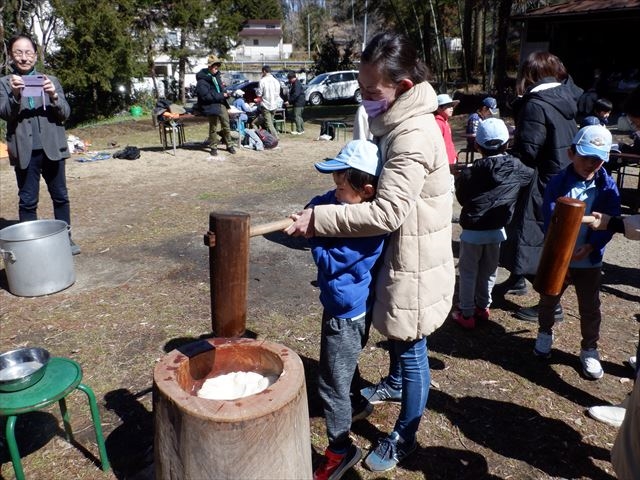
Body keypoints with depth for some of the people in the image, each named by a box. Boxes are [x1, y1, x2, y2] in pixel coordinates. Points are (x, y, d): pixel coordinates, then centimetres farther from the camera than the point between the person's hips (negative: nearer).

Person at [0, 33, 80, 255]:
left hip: (52, 147, 1)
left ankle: (66, 238, 20)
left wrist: (54, 96, -19)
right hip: (25, 150, -1)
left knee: (60, 196, 8)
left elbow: (65, 113, 1)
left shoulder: (51, 80, 8)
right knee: (27, 201, 4)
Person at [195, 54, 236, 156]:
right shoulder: (202, 80, -15)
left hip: (221, 103, 7)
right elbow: (205, 96, -22)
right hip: (211, 106, -7)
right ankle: (213, 147, 16)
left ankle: (229, 145, 23)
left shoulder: (216, 75, 10)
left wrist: (224, 92, 2)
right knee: (213, 128, 3)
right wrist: (221, 95, -19)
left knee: (226, 126, 11)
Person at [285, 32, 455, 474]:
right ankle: (395, 384, 56)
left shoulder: (413, 136, -27)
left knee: (410, 347, 6)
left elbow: (386, 212, -32)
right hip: (399, 252, 10)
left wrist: (319, 219, -29)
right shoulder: (399, 122, 4)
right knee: (394, 331, 29)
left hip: (413, 261, -10)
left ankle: (404, 439, 26)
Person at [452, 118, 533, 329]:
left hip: (473, 230, -3)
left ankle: (466, 313, 14)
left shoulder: (470, 173, -14)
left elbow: (462, 198, -1)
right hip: (497, 230, 3)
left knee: (468, 272, 10)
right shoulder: (517, 169, -7)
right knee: (488, 272, 19)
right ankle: (482, 307, 33)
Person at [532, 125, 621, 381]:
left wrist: (588, 248, -22)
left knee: (590, 308, 12)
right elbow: (549, 217, -15)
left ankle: (589, 349, 31)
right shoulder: (559, 182, -11)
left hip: (589, 259, 1)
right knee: (548, 299, 18)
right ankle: (545, 333, 43)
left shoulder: (608, 187, -8)